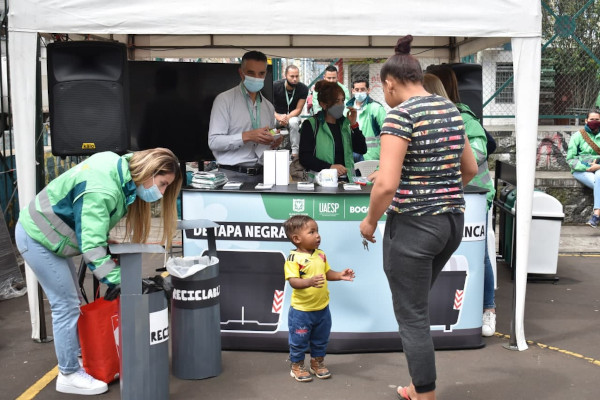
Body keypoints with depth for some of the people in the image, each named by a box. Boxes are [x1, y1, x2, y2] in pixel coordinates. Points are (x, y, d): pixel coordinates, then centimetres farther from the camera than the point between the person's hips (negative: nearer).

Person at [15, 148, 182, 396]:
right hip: (37, 238, -10)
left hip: (49, 233, 10)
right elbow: (91, 245, -34)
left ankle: (74, 359, 27)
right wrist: (117, 280, -33)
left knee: (72, 302, 15)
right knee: (66, 306, -5)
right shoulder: (102, 189, -33)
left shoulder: (119, 168, -5)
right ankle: (69, 375, 7)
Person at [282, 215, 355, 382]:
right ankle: (297, 366, 28)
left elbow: (327, 273, 12)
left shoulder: (321, 255, 2)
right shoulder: (294, 258, -19)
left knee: (321, 340, 21)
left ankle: (317, 363, 40)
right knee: (299, 340, 9)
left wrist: (340, 275, -5)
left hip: (322, 308, 6)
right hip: (301, 310, -6)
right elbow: (293, 281, -27)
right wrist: (310, 282, -42)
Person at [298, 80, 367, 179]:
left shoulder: (345, 124, 17)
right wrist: (330, 167, -17)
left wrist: (354, 125, 2)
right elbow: (304, 158, -6)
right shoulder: (310, 125, 2)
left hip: (346, 180, 4)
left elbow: (362, 150, 11)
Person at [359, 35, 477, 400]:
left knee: (413, 317, 5)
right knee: (416, 304, 24)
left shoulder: (401, 114, -16)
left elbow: (387, 183, -24)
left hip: (413, 226, -8)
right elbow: (470, 169, 18)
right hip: (453, 221, 9)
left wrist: (370, 221, -8)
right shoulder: (451, 109, 9)